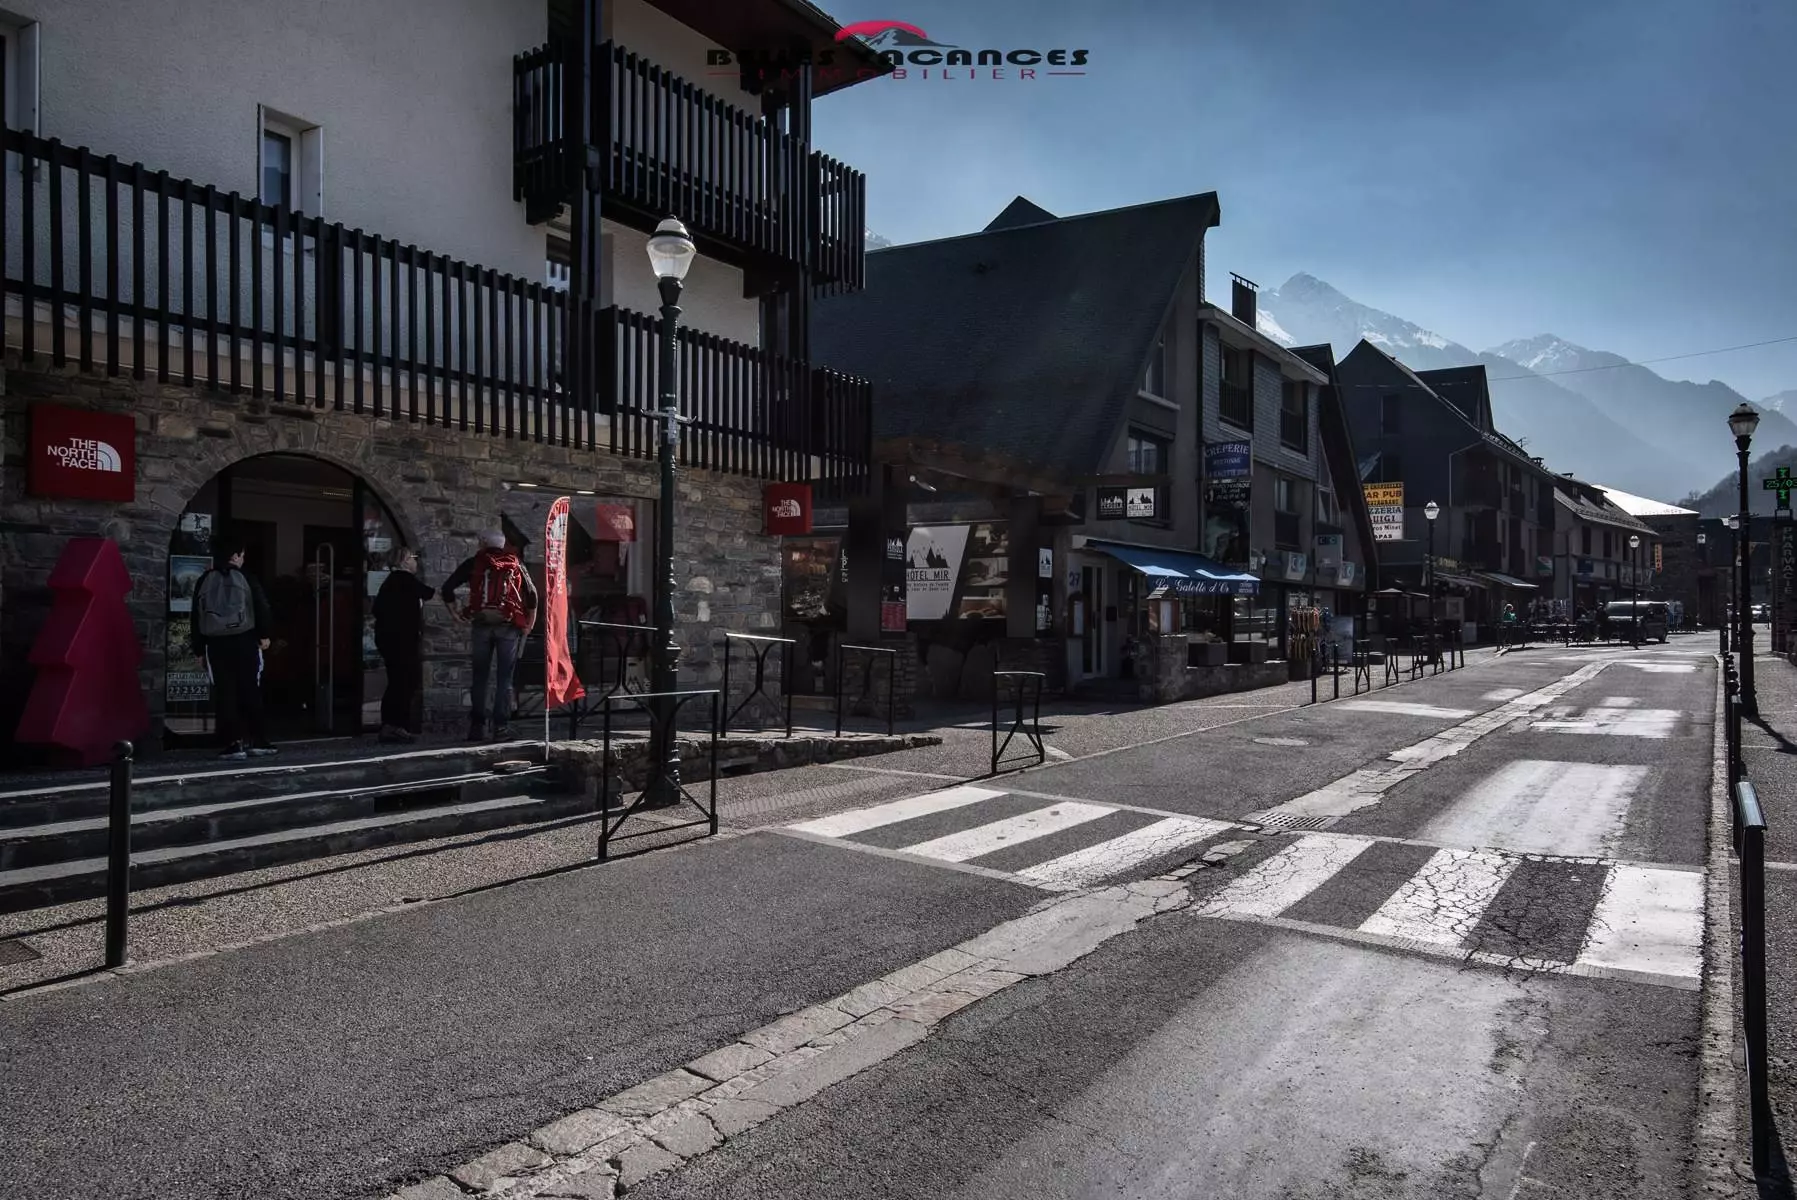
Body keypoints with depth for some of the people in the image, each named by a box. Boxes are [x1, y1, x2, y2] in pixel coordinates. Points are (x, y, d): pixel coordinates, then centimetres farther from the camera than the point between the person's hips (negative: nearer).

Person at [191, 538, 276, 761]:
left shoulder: (205, 580, 9)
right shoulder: (245, 577, 0)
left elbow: (196, 616, 10)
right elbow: (261, 606, -8)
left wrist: (199, 649, 14)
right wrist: (264, 634, 1)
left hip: (215, 643, 2)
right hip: (244, 641, -2)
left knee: (225, 695, 3)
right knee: (250, 693, 5)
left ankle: (233, 744, -2)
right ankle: (258, 742, 7)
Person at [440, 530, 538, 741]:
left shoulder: (474, 563, 7)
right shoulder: (516, 564, 9)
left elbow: (447, 587, 3)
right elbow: (532, 593, 3)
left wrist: (455, 613, 10)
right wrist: (530, 622, 9)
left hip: (481, 625, 0)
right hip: (509, 626, 0)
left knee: (480, 677, 9)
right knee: (505, 678, 3)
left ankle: (477, 726, 9)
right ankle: (500, 727, -1)